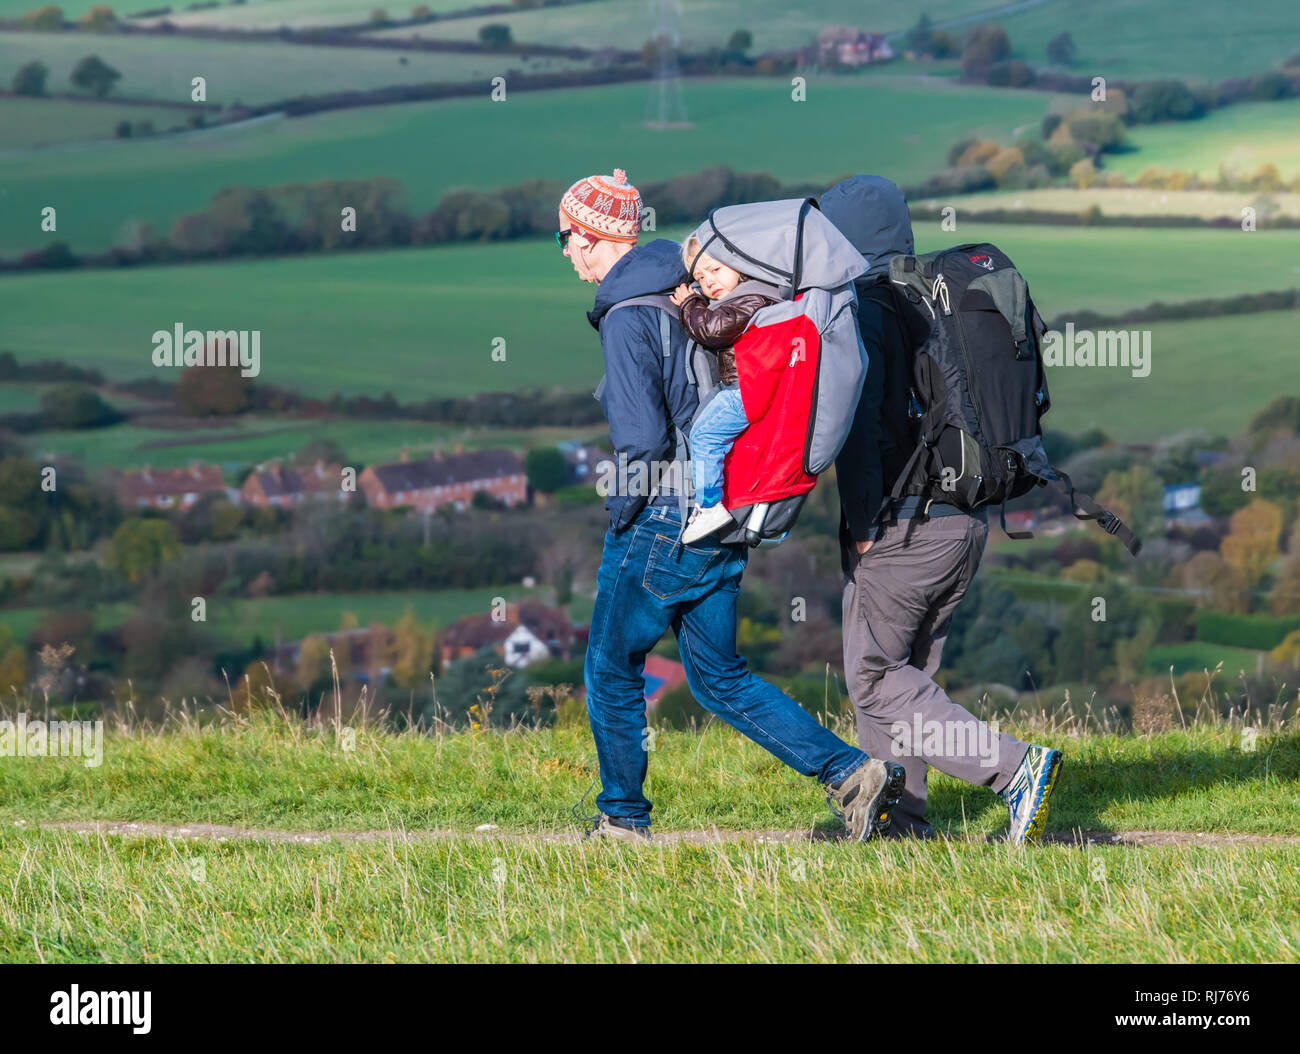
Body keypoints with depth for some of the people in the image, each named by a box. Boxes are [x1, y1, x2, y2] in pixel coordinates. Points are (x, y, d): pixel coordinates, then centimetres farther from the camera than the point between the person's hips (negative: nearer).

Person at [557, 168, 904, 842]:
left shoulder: (627, 319, -15)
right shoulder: (687, 297, 11)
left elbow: (642, 440, -21)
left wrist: (620, 521, -8)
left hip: (665, 522, -8)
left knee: (610, 671, 10)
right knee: (719, 678, 13)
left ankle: (622, 818, 19)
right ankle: (849, 773, 3)